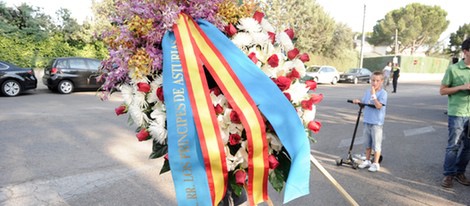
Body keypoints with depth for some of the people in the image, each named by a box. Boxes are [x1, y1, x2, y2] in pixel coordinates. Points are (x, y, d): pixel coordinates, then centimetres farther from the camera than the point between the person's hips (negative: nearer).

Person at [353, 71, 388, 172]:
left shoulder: (383, 93, -11)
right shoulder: (367, 91, 6)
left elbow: (379, 106, -22)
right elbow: (363, 104, 12)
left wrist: (373, 95, -25)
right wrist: (358, 102, -8)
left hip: (377, 123, -6)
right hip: (367, 121, 6)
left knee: (376, 144, 3)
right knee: (367, 143, 16)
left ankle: (375, 164, 14)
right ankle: (367, 161, 29)